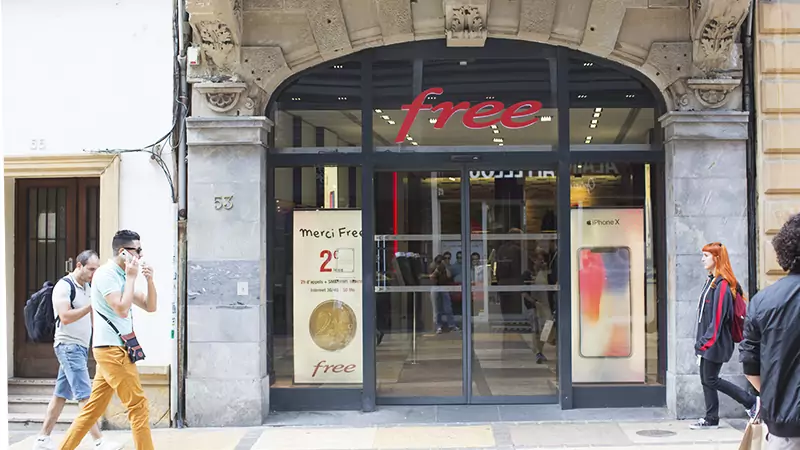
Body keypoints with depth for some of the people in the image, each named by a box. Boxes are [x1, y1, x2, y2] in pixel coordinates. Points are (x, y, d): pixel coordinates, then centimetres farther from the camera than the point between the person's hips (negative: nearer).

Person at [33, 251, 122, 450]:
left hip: (81, 347, 9)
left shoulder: (86, 287, 16)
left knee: (61, 395, 10)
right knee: (85, 395, -12)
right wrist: (91, 305, -24)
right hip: (69, 345, -9)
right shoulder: (64, 286, -11)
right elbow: (65, 317, -22)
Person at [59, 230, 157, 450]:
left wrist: (149, 280, 0)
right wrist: (132, 277, -15)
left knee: (93, 408, 11)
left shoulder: (120, 276, 16)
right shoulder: (106, 274, -12)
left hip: (113, 350, 9)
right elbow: (122, 309, -22)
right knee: (138, 406, -7)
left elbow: (150, 306, 15)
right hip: (112, 349, -9)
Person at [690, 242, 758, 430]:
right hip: (707, 342, 9)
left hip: (716, 343, -9)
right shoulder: (711, 281, 13)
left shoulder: (722, 285, -17)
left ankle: (751, 401, 8)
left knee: (711, 379, -4)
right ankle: (711, 419, 15)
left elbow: (717, 317, -20)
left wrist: (707, 341, -20)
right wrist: (701, 340, 15)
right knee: (706, 379, 9)